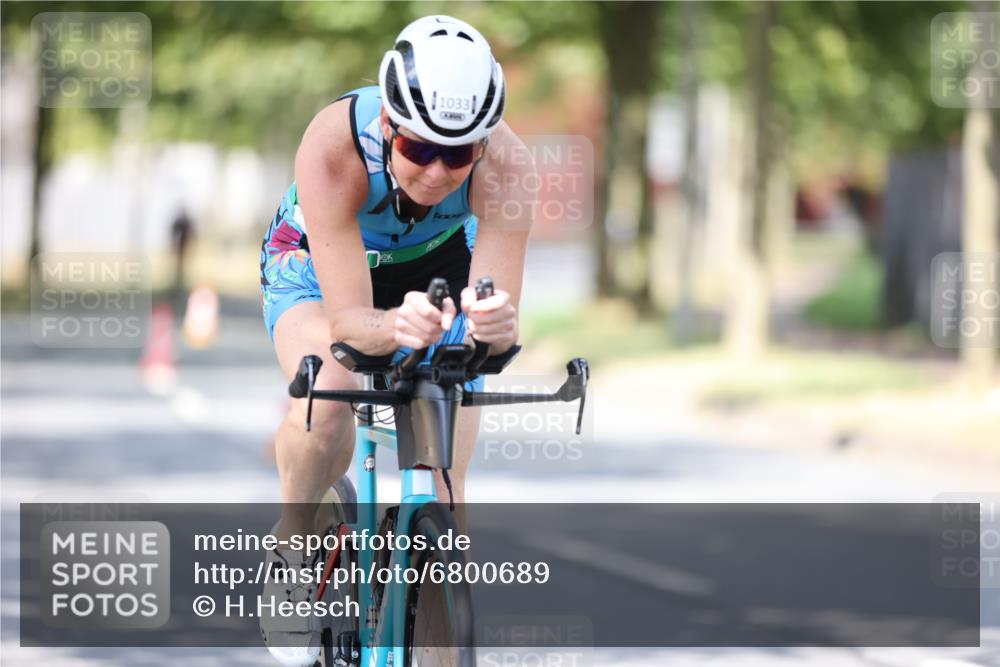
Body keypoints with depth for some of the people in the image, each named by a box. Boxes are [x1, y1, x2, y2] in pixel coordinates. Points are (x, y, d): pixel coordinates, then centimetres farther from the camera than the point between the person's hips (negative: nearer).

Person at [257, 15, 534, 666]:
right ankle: (292, 552, -8)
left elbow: (500, 317, -39)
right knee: (329, 394, -34)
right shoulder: (334, 146, -40)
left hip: (436, 268, 2)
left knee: (442, 494, -7)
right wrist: (396, 326, -65)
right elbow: (347, 320, -42)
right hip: (317, 266, -2)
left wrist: (495, 325, -63)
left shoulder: (506, 163, -36)